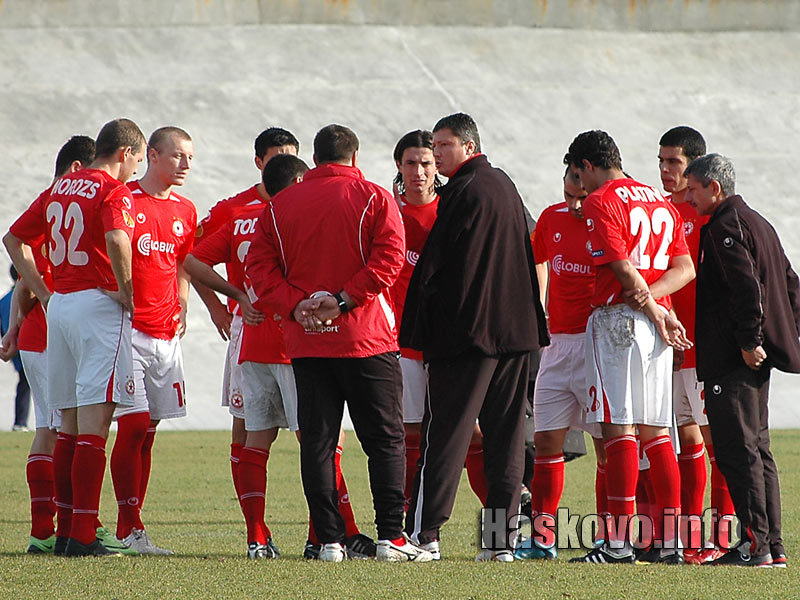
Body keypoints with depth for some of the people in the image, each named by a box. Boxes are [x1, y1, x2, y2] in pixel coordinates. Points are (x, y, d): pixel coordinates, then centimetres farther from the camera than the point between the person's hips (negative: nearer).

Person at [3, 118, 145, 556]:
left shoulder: (60, 188, 15)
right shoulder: (114, 191, -8)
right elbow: (116, 240, -28)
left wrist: (43, 293, 18)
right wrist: (125, 290, -14)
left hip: (60, 304, 7)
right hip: (99, 305, -7)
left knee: (70, 425, 13)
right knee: (94, 424, -8)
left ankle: (65, 531, 15)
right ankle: (83, 536, -11)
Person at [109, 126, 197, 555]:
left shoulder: (185, 211, 14)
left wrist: (181, 309, 11)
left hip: (166, 333, 6)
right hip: (127, 328, -6)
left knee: (148, 430, 6)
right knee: (134, 424, -11)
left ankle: (129, 529, 9)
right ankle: (130, 528, -9)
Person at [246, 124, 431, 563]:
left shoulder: (280, 205, 9)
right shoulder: (374, 199, -1)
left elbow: (260, 265, 1)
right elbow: (388, 258, -13)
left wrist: (295, 305, -6)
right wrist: (343, 300, -13)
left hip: (305, 342, 3)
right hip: (366, 339, -3)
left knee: (317, 441, 5)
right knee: (385, 439, 3)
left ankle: (329, 539, 1)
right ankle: (390, 538, -3)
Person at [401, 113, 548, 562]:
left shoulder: (464, 191, -11)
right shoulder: (505, 185, 15)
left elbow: (434, 263, -11)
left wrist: (418, 327, -4)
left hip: (467, 329, -8)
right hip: (515, 327, 8)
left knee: (446, 431, -5)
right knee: (506, 435, 6)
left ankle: (424, 533, -7)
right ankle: (502, 537, 4)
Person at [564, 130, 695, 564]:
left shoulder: (600, 201, -6)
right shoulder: (661, 203, 18)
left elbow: (624, 270, -14)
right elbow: (685, 268, 11)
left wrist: (653, 309, -5)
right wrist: (653, 297, -4)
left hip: (618, 318, -7)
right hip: (656, 323, 7)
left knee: (619, 429, -9)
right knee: (655, 431, 8)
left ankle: (618, 541, -12)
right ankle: (669, 541, 7)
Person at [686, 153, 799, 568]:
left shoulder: (726, 226, -11)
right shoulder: (758, 223, 19)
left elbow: (746, 286, -22)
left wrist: (749, 342, -22)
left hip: (734, 360, -10)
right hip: (758, 356, 10)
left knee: (736, 449, -9)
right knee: (756, 448, 11)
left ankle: (756, 544, -11)